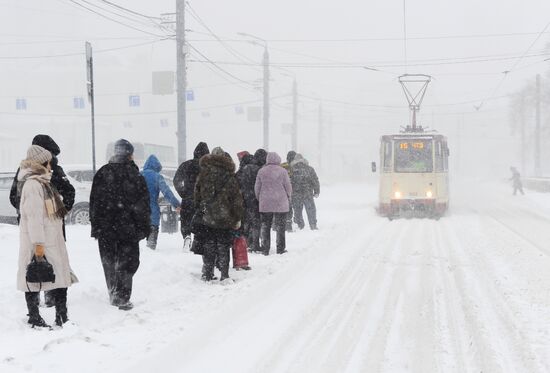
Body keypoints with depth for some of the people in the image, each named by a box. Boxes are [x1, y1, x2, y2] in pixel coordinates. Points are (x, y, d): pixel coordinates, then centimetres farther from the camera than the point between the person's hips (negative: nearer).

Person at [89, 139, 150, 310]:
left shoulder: (102, 173, 4)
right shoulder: (134, 175, -7)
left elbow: (94, 202, 8)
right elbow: (143, 205, -6)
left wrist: (95, 226, 13)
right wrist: (144, 228, 1)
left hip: (105, 227, 4)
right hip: (128, 227, -3)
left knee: (109, 263, 14)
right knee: (127, 261, 3)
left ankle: (114, 296, 22)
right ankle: (122, 298, -4)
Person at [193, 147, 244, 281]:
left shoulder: (203, 173, 3)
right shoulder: (229, 175, -3)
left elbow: (197, 194, 7)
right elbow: (236, 198, -2)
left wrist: (198, 209, 15)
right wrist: (238, 218, 3)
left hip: (206, 218, 2)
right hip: (225, 219, -2)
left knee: (208, 247, 9)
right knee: (223, 248, 5)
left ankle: (208, 275, 9)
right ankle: (224, 275, 4)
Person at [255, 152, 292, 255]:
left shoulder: (261, 171, 0)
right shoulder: (282, 171, -6)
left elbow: (257, 187, 4)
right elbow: (288, 186, -2)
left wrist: (259, 199, 18)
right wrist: (288, 198, 16)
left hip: (265, 204, 2)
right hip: (281, 204, -2)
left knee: (265, 227, 8)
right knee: (280, 227, 6)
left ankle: (265, 250, 7)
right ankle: (280, 249, 8)